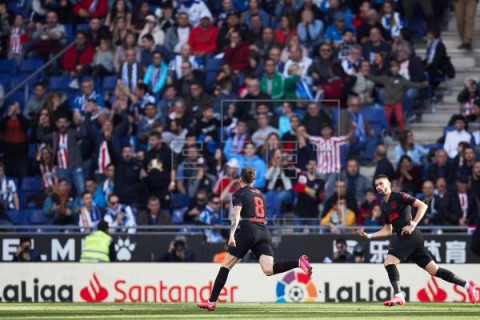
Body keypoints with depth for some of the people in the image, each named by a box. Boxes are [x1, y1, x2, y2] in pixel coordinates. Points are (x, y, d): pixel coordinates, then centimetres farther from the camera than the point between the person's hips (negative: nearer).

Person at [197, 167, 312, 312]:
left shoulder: (239, 194, 5)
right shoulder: (259, 194, 24)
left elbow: (236, 215, -11)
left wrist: (232, 235, -24)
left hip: (248, 230, -5)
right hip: (264, 232, 5)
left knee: (226, 265, 6)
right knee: (269, 270, -12)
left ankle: (212, 302, 4)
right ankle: (299, 262, -36)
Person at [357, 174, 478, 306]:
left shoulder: (398, 197, -4)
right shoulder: (384, 206, 21)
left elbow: (422, 206, -12)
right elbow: (388, 230, 27)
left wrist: (413, 224, -21)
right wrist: (369, 235, 17)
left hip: (410, 235, -8)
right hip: (404, 238, 8)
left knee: (389, 262, -17)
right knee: (434, 270, 7)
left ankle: (398, 296, -22)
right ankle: (467, 285, 11)